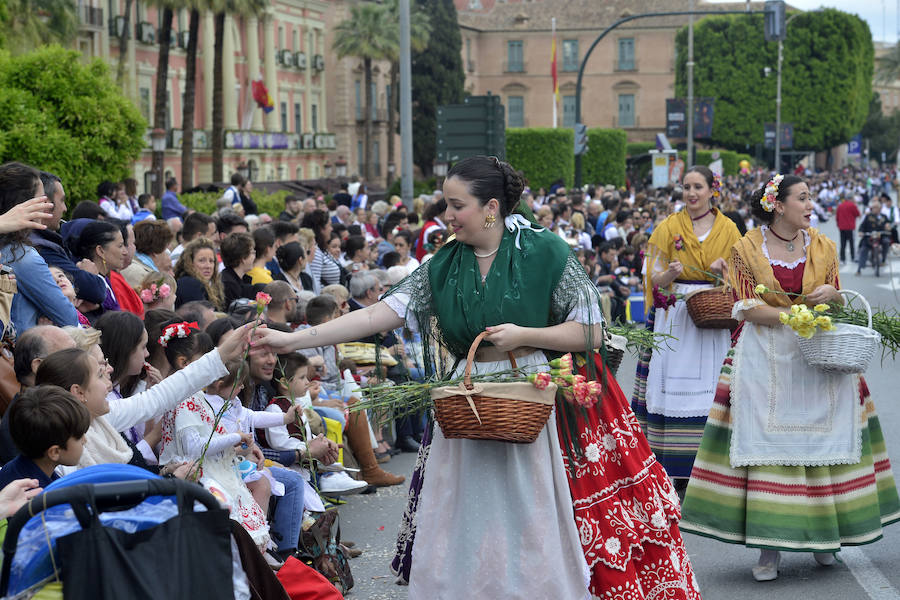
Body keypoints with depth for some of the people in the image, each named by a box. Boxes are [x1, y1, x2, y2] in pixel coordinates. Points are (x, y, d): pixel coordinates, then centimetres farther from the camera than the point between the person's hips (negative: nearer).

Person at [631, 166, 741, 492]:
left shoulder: (728, 229, 9)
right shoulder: (669, 227, 6)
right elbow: (654, 278, 3)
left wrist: (723, 269, -10)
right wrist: (671, 273, -19)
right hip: (675, 316, -1)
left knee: (711, 387, -2)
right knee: (673, 386, -5)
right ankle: (672, 469, -2)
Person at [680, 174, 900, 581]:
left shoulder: (822, 248, 8)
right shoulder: (747, 249, -2)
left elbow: (837, 304, 12)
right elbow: (749, 308, -8)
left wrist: (831, 294, -11)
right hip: (767, 359, -3)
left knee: (822, 440, 2)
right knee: (767, 443, -5)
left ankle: (822, 534, 13)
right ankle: (769, 547, -2)